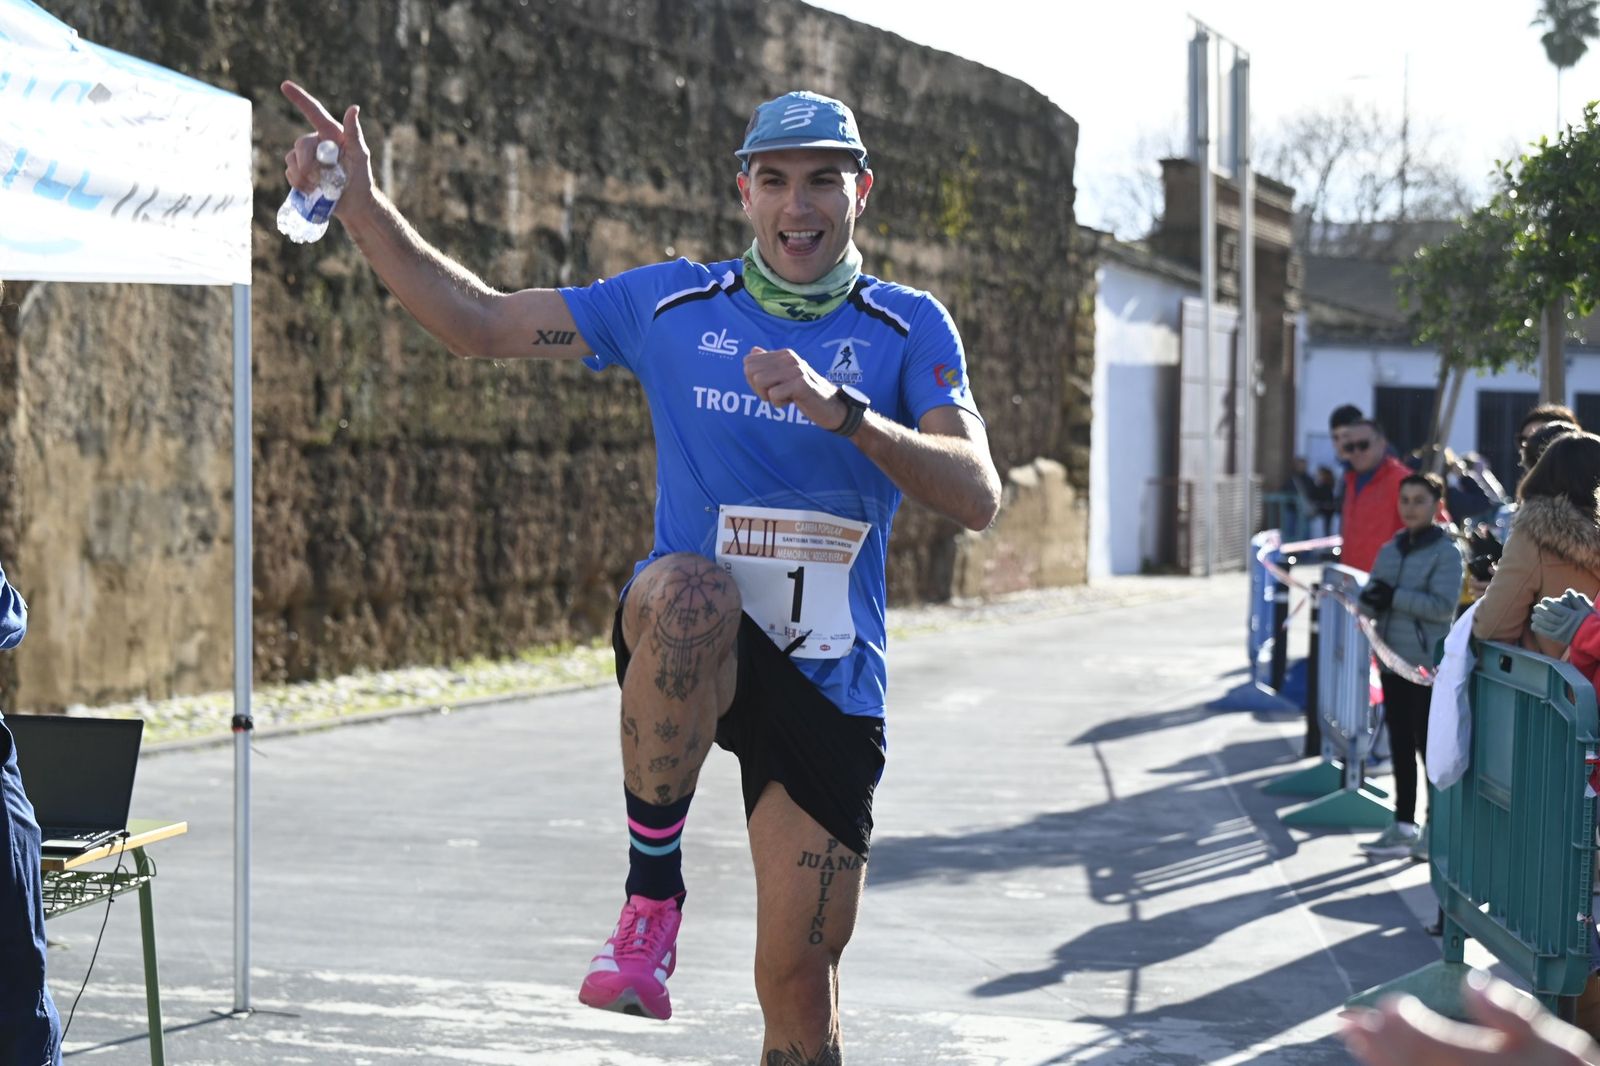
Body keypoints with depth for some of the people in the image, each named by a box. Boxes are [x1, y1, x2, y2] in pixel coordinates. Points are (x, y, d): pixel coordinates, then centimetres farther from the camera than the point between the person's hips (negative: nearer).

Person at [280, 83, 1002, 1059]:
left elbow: (977, 497, -12)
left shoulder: (910, 329, 2)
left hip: (827, 681, 1)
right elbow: (479, 322, 10)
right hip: (689, 648, 0)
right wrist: (363, 207, 1)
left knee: (801, 984, -1)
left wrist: (842, 412, -27)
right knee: (690, 587, -38)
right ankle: (652, 888, -23)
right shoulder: (671, 304, 5)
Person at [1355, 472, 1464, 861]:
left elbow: (1443, 605, -16)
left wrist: (1394, 596, -18)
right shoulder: (1391, 549, 13)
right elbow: (1370, 600, 10)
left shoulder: (1446, 551, -6)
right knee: (1400, 744, 10)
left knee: (1427, 742, -2)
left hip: (1427, 665, -6)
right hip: (1393, 661, 6)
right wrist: (1371, 601, -13)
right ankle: (1403, 827, 17)